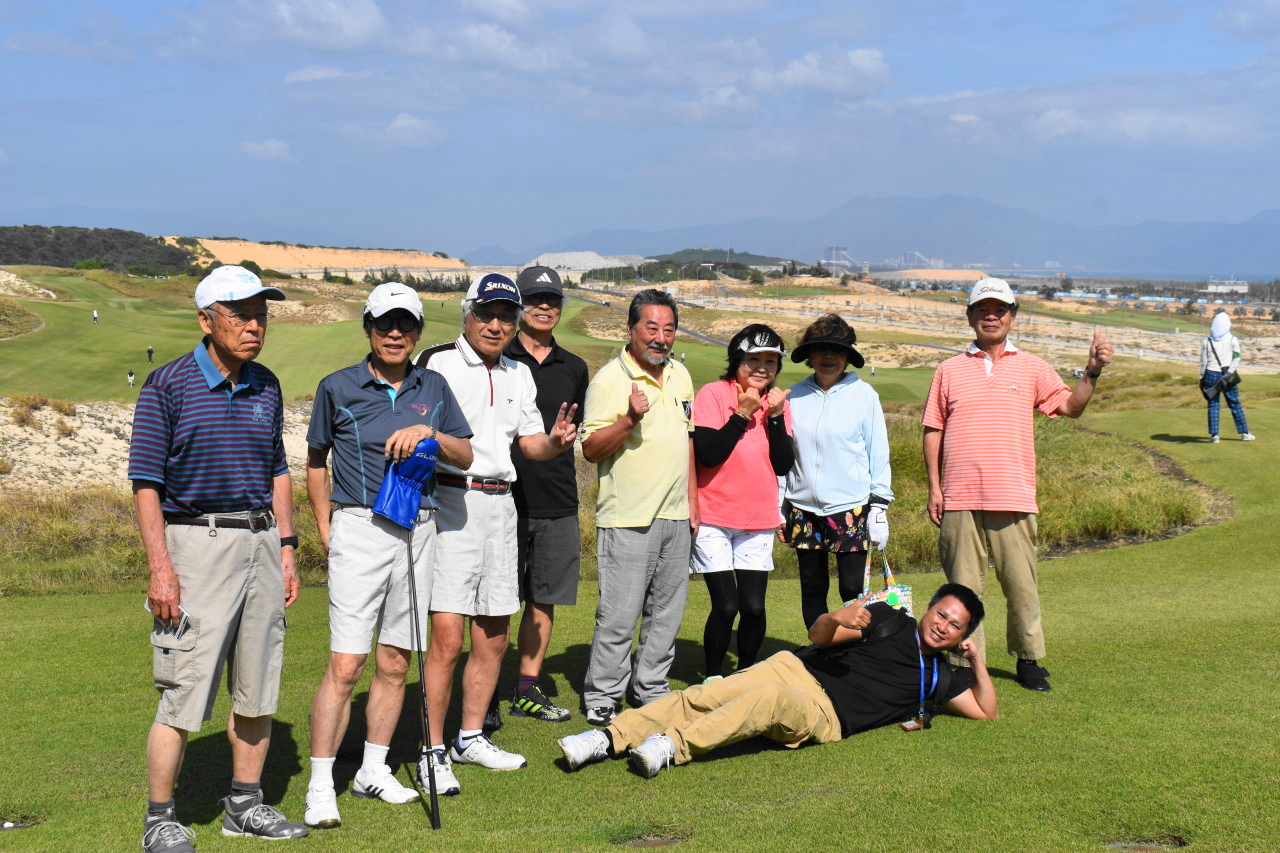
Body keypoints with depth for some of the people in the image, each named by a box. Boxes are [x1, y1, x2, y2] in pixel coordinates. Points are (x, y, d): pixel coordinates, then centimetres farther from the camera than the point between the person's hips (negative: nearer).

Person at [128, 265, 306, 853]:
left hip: (260, 543, 6)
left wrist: (286, 550, 12)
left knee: (258, 691, 10)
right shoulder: (168, 386, -7)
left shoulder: (266, 386, 10)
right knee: (184, 693, -6)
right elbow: (146, 482, -8)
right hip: (196, 543, -6)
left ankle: (244, 804, 23)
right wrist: (160, 568, -15)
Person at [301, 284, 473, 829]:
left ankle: (374, 770, 22)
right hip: (359, 529, -4)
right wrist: (326, 531, 3)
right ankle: (321, 786, -3)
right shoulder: (337, 388, 1)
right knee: (345, 664, -10)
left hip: (419, 532, 4)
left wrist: (428, 433, -10)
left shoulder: (433, 388, 10)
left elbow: (466, 456, 8)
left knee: (395, 663, 9)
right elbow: (316, 462, 9)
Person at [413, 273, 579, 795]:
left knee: (494, 636, 12)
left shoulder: (519, 375, 17)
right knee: (447, 637, -11)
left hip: (501, 506, 7)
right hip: (450, 502, -7)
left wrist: (556, 442, -2)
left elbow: (530, 443, 20)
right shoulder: (437, 363, -4)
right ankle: (434, 752, -1)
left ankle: (470, 738, 26)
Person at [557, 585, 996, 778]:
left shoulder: (941, 677, 20)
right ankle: (607, 739, -27)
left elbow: (987, 711, 19)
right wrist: (837, 618, -18)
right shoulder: (890, 620, 16)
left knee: (776, 699, -37)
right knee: (703, 697, -22)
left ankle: (671, 748, -44)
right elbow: (819, 636, 7)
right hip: (796, 668, 2)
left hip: (825, 717, -2)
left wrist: (977, 661, 5)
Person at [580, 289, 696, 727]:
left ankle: (650, 691, 25)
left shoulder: (679, 375, 12)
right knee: (619, 615, -6)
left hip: (675, 516, 7)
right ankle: (602, 700, 5)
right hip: (627, 519, -7)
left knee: (666, 613, 13)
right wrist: (631, 419, -27)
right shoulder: (609, 380, -10)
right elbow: (591, 449, -12)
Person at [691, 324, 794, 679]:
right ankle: (713, 679, 12)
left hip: (759, 521, 4)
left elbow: (783, 466, -2)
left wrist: (776, 416, -11)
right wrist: (743, 414, -18)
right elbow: (708, 454, -18)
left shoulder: (778, 402, 6)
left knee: (753, 607, -1)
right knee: (726, 606, -7)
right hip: (714, 519, -4)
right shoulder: (713, 394, -8)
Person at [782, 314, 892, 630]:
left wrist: (879, 506, -3)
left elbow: (878, 452, 3)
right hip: (804, 507, 3)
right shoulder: (795, 396, 7)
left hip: (851, 506, -3)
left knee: (852, 589, -7)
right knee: (812, 589, 8)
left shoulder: (863, 394, 0)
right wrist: (779, 508, 11)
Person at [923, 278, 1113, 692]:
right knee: (964, 587, 4)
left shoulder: (1032, 368, 11)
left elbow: (1070, 407, 1)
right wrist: (934, 487, 4)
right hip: (959, 500, 0)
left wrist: (1092, 372, -14)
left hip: (1014, 499, 0)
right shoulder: (949, 370, 11)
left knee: (1021, 585, 3)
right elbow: (933, 431, 10)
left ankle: (1029, 660, 17)